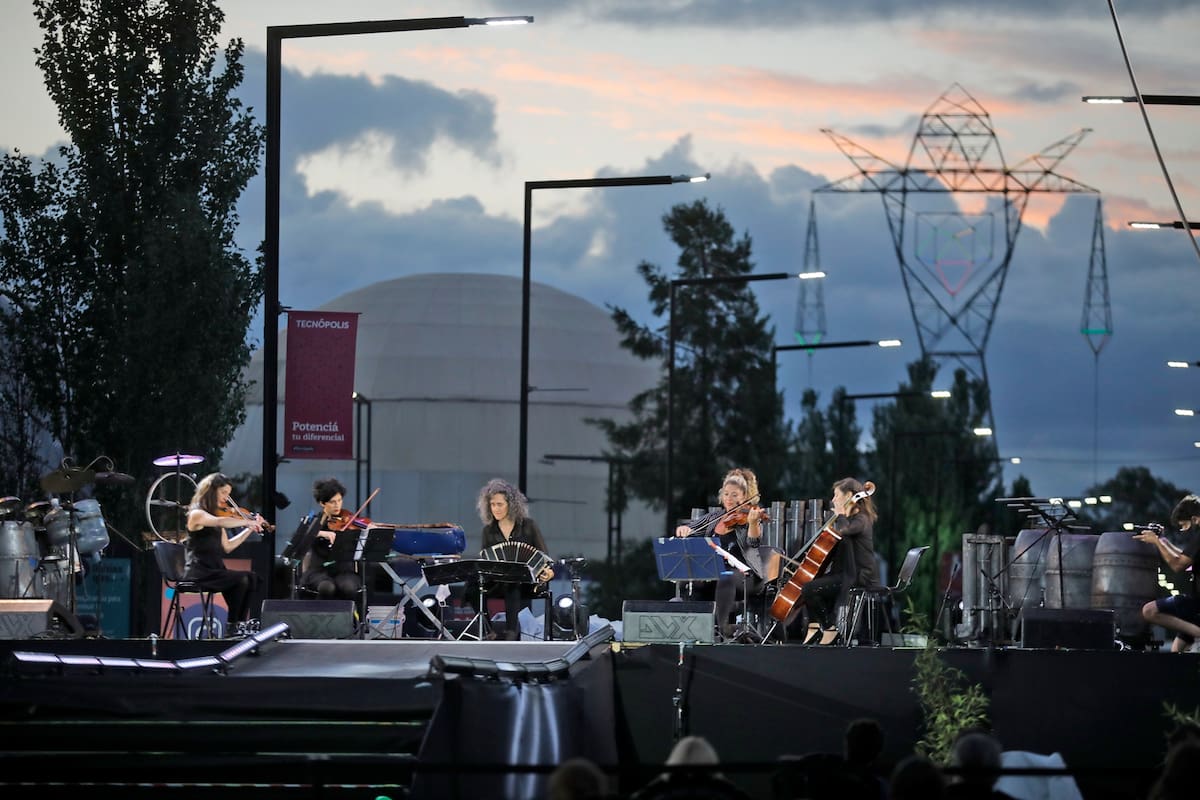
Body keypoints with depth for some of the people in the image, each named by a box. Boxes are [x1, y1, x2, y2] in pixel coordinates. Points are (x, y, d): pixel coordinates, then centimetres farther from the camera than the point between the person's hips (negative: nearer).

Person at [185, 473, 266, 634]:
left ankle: (241, 624, -11)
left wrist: (250, 529, 13)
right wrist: (248, 522, -25)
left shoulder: (216, 513, 17)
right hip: (199, 573, -8)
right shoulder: (197, 514, -9)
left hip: (214, 569, 8)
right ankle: (233, 627, -13)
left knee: (252, 578, -12)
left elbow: (227, 547, 17)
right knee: (241, 579, -25)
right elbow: (221, 522, -30)